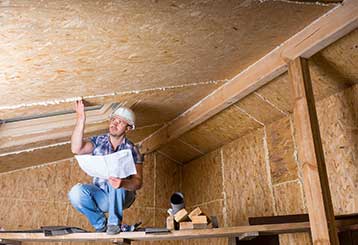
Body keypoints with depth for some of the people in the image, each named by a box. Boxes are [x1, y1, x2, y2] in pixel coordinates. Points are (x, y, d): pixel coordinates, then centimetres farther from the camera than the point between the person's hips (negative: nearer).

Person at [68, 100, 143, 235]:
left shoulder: (131, 150, -8)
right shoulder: (98, 141, 1)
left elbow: (138, 182, -17)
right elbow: (76, 149, -18)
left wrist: (122, 183, -39)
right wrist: (81, 120, -24)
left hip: (123, 197, -2)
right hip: (100, 196, 2)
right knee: (76, 192, -27)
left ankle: (114, 222, -16)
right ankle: (100, 223, 1)